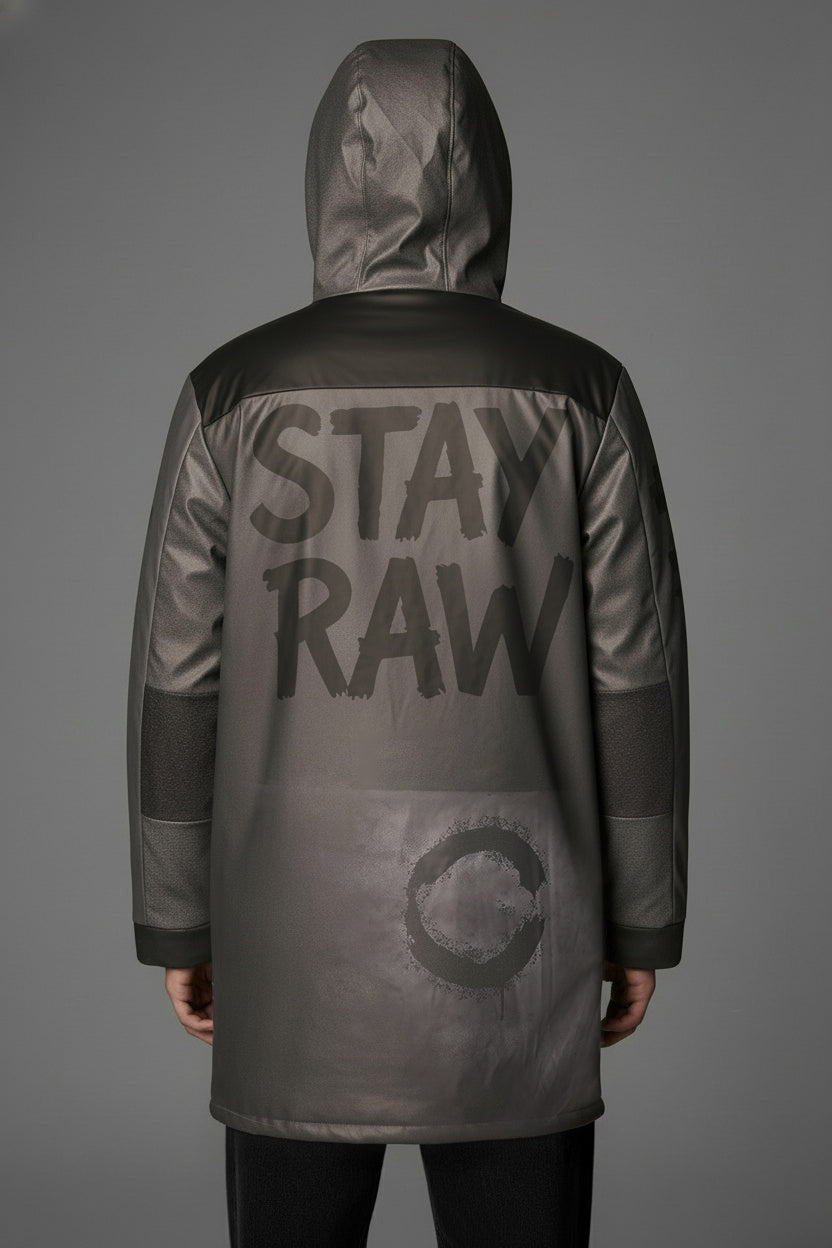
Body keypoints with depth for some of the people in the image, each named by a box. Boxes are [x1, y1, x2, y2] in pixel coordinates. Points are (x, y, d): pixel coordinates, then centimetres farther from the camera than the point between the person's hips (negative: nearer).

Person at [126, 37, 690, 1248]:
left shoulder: (235, 391, -4)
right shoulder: (580, 389, -5)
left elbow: (179, 678, -3)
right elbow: (634, 675, -5)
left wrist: (177, 923, 7)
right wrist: (644, 921, 6)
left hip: (298, 927, 1)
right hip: (506, 927, 0)